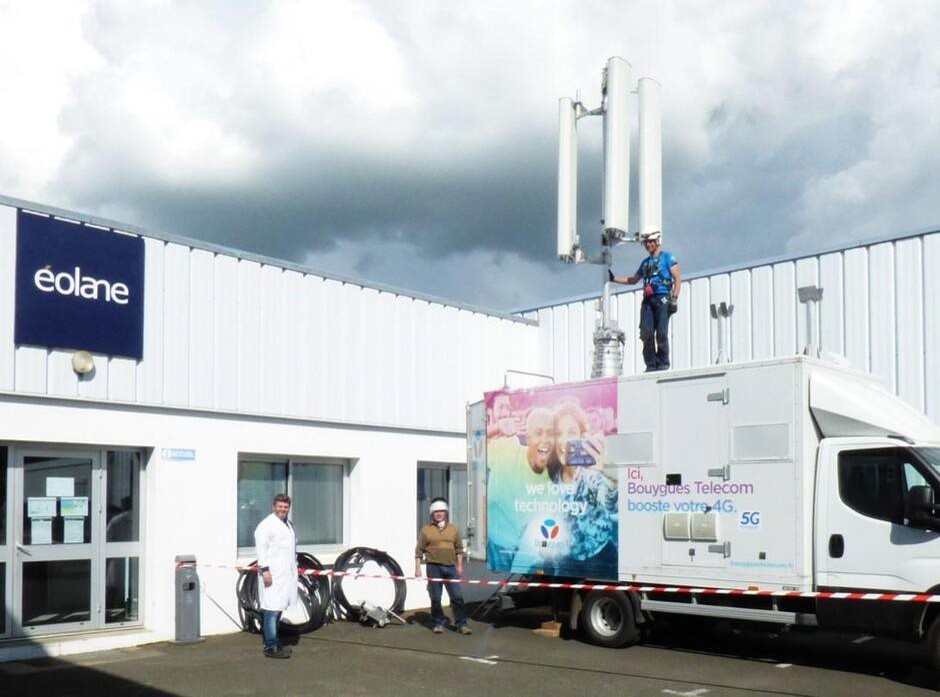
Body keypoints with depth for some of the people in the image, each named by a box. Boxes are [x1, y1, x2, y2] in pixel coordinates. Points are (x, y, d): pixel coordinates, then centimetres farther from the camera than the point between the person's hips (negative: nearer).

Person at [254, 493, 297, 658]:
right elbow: (261, 548, -16)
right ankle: (270, 647, -9)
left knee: (278, 610, 13)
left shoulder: (288, 524, 20)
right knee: (271, 611, -9)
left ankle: (274, 642, 19)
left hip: (286, 575, 9)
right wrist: (265, 569, -23)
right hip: (273, 575, -9)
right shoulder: (266, 525, -8)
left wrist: (294, 568, 21)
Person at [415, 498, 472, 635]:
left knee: (457, 596, -1)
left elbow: (459, 548, 14)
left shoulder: (453, 529, 10)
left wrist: (460, 565, 7)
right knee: (435, 598, 2)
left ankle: (461, 624, 5)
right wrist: (417, 568, -3)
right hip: (434, 567, -2)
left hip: (450, 567, 2)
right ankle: (438, 623, 15)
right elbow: (419, 550, 2)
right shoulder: (426, 530, 3)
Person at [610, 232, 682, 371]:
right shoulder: (645, 262, 25)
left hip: (662, 298, -5)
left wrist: (674, 298, -11)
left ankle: (663, 363, -4)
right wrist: (614, 278, 25)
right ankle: (651, 364, -3)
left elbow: (678, 278, -1)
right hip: (648, 300, 5)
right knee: (646, 333, -7)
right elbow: (632, 280, 34)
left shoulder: (667, 257, 7)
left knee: (661, 333, -11)